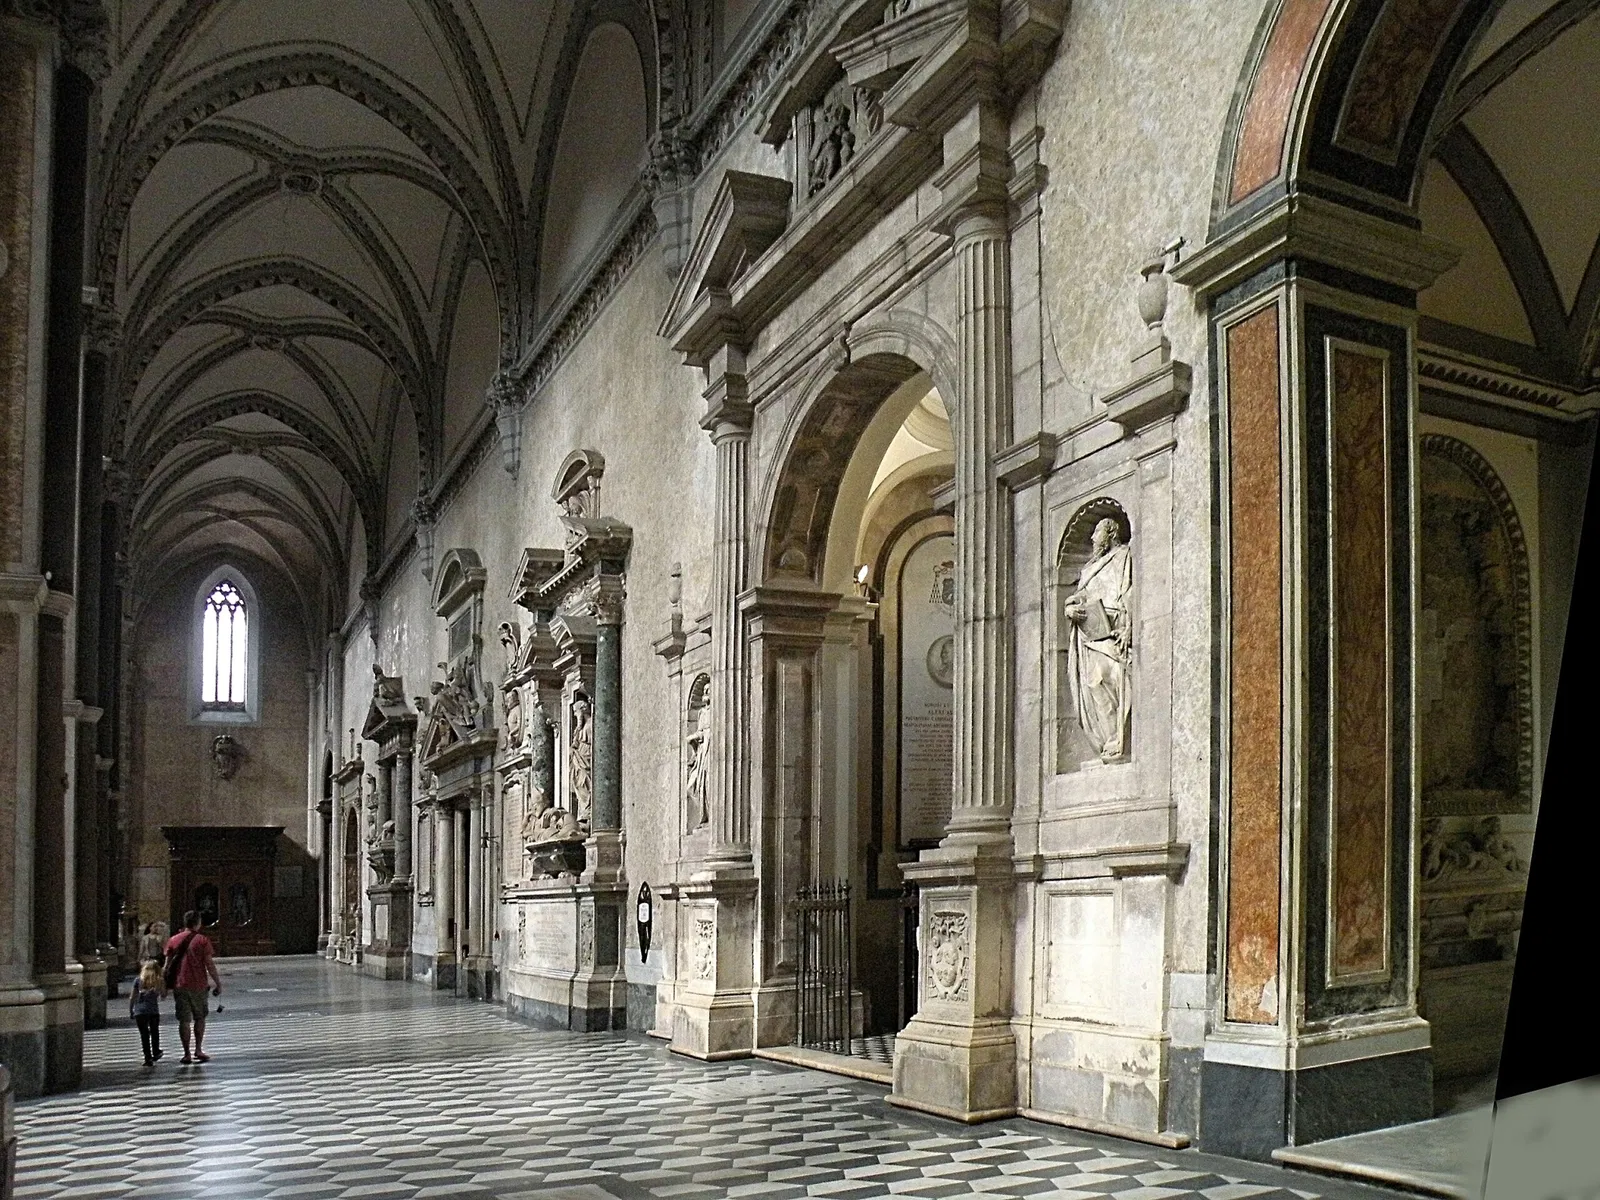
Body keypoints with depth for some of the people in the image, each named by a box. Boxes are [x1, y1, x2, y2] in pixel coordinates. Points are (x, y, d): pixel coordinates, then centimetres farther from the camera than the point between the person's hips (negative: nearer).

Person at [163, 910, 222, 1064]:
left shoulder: (174, 940, 5)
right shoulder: (202, 940, -5)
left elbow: (167, 965, 6)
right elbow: (209, 965, -7)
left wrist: (165, 985, 14)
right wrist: (218, 983, 0)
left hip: (179, 985, 2)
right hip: (198, 985, -2)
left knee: (184, 1020, 5)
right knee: (200, 1018, 14)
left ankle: (187, 1054, 5)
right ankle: (198, 1050, 9)